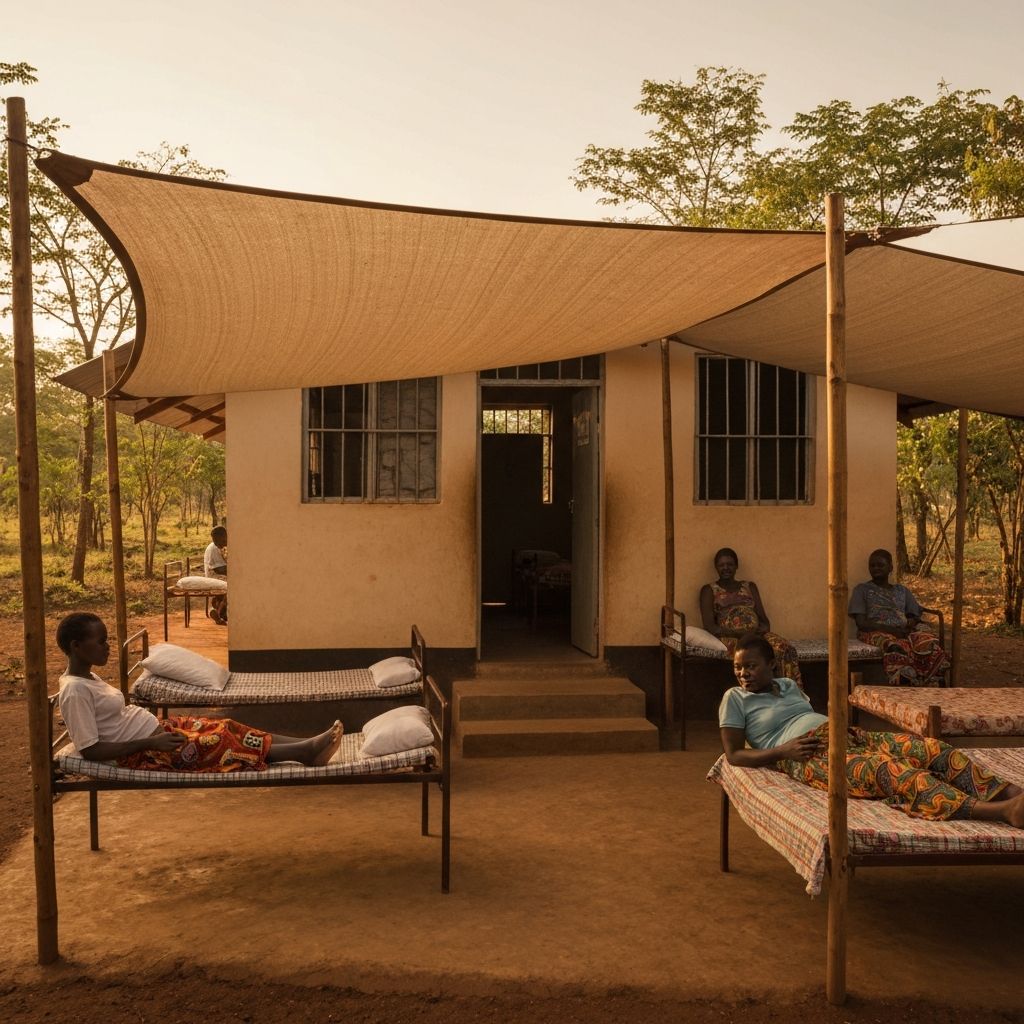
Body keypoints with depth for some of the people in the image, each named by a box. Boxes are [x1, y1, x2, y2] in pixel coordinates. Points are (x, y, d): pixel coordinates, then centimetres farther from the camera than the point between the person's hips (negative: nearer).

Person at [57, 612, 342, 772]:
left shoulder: (89, 677, 10)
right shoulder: (75, 691, -19)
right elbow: (90, 750, -22)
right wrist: (150, 743, -22)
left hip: (156, 730, 9)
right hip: (142, 753, -9)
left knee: (226, 728, -1)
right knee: (220, 742, -13)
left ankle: (308, 745, -6)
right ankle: (305, 751, -8)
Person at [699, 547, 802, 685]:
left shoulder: (749, 586, 24)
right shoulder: (709, 590, 11)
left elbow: (764, 619, 18)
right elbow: (709, 626, -1)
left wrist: (764, 628, -8)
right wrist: (740, 633, -14)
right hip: (730, 637, -4)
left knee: (786, 648, -28)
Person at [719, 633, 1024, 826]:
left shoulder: (788, 685, 27)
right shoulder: (734, 699, 9)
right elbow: (734, 754, 3)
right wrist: (782, 751, -11)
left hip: (845, 735, 8)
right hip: (809, 757, -8)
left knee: (933, 749, -17)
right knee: (890, 770, -34)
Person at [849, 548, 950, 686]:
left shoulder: (902, 590, 27)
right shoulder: (862, 589, 13)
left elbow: (915, 616, 21)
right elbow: (861, 623, 0)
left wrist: (912, 623, -5)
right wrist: (891, 629, -15)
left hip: (903, 631, 4)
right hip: (876, 632, -4)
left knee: (929, 641, -31)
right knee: (896, 647, -41)